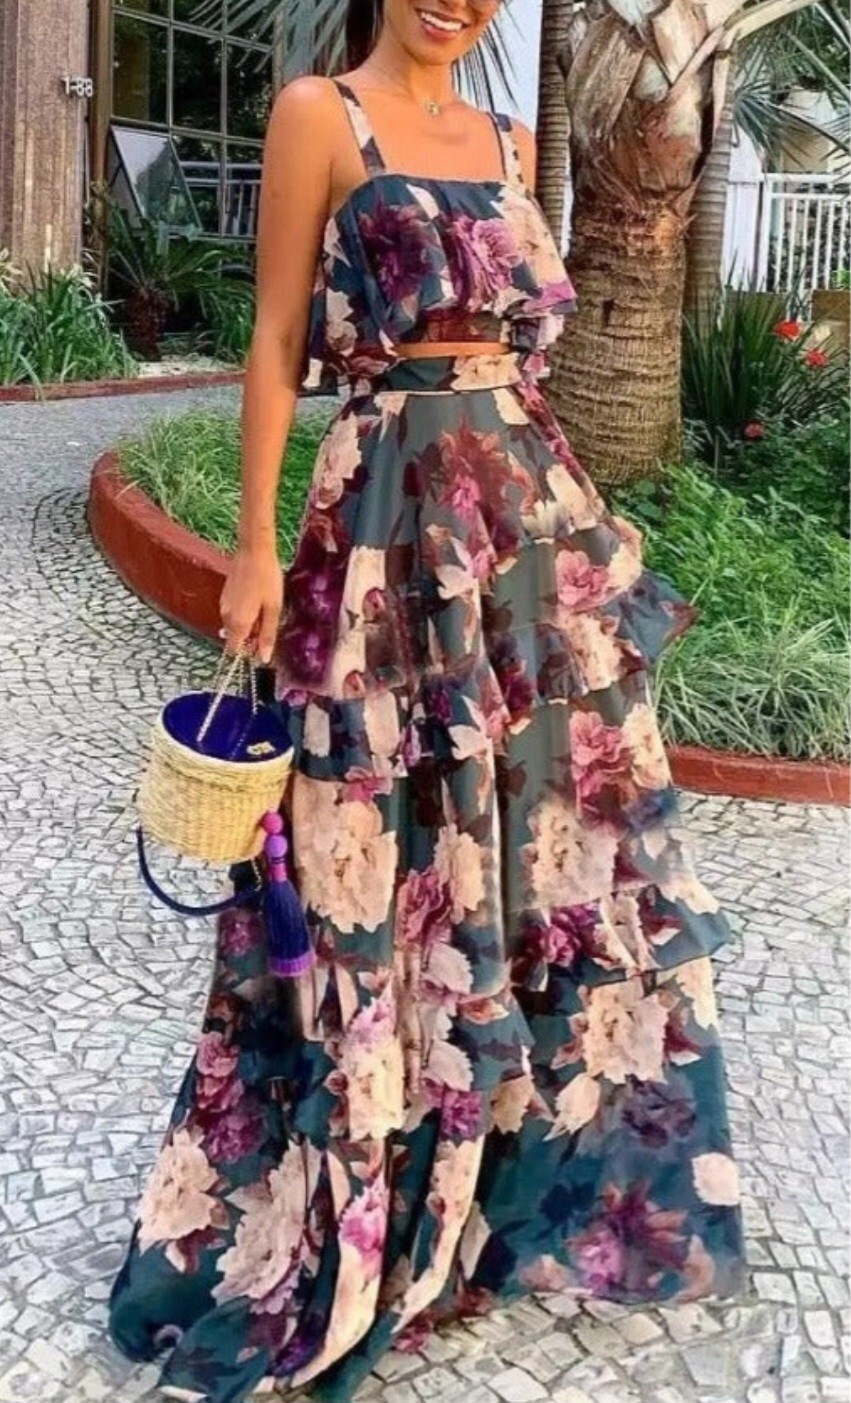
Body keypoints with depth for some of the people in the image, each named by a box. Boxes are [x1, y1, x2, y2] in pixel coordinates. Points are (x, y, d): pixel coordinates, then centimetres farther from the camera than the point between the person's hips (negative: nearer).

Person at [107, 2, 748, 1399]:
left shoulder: (507, 140, 16)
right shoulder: (319, 113, -2)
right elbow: (280, 343, -5)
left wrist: (563, 510, 16)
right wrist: (256, 542, -9)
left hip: (534, 505, 7)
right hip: (398, 514, -6)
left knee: (546, 815, 12)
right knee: (401, 844, 1)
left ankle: (529, 1150, 33)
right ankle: (352, 1212, 21)